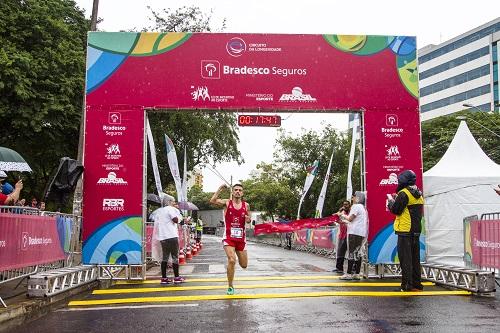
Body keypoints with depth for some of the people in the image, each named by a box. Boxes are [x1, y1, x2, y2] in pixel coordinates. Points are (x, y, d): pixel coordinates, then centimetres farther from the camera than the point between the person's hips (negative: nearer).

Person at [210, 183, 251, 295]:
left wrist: (248, 219, -6)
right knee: (231, 260, -22)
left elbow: (249, 219, 17)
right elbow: (212, 201, -19)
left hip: (241, 238, 4)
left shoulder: (246, 205, 5)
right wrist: (220, 189, -18)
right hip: (228, 237, -4)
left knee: (244, 265, 11)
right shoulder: (227, 202, -3)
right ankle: (230, 286, -4)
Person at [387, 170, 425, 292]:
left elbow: (395, 210, -15)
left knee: (405, 259, -4)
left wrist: (391, 202, 5)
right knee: (415, 258, 14)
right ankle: (416, 284, 19)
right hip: (416, 231, 8)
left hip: (405, 231, -8)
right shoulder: (419, 195, 14)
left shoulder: (404, 194, -14)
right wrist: (397, 201, 17)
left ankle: (407, 285, -4)